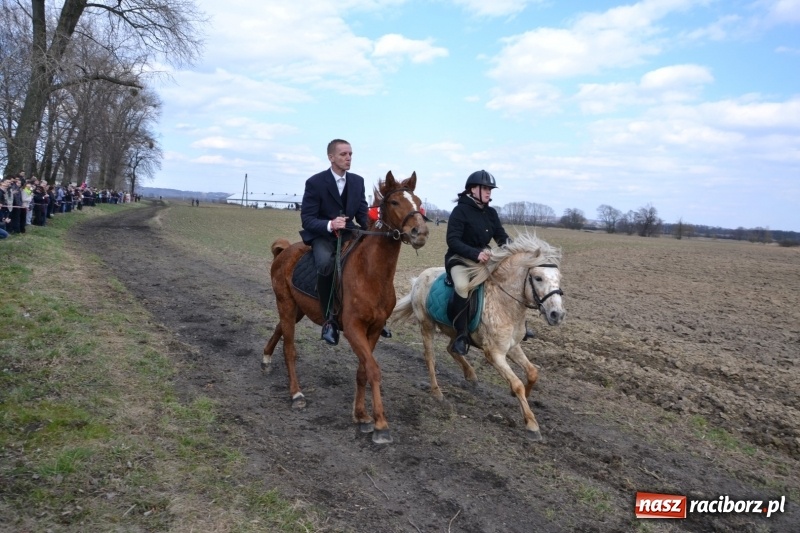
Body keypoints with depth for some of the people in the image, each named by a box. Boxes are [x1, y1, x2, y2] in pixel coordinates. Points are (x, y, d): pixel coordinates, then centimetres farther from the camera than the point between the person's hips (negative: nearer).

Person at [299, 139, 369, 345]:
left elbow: (362, 215, 7)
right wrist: (329, 225, -34)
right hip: (322, 236, -5)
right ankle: (329, 318, -22)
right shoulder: (315, 182, -11)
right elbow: (307, 219, -14)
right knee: (326, 264, -36)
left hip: (348, 235, 5)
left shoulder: (358, 181, 3)